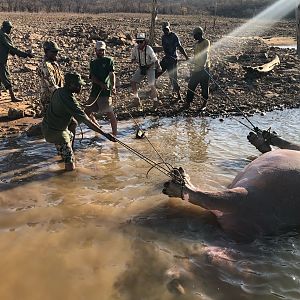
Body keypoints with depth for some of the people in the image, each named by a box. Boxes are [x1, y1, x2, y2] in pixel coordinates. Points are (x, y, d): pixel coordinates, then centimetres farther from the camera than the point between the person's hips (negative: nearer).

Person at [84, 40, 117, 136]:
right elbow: (92, 77, 2)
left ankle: (115, 133, 0)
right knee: (87, 111, 8)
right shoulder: (93, 63, 15)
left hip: (106, 92, -5)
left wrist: (113, 85, -28)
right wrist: (101, 84, -16)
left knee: (110, 113, -8)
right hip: (95, 91, 6)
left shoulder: (109, 60, 3)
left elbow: (112, 74, -10)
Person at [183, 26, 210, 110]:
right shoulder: (196, 44, 16)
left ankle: (204, 103, 12)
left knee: (204, 87, 1)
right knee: (191, 85, 2)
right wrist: (193, 68, 23)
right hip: (196, 68, 7)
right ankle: (188, 103, 6)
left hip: (204, 68, -7)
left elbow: (206, 54, -22)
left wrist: (203, 65, -36)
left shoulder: (206, 42, -7)